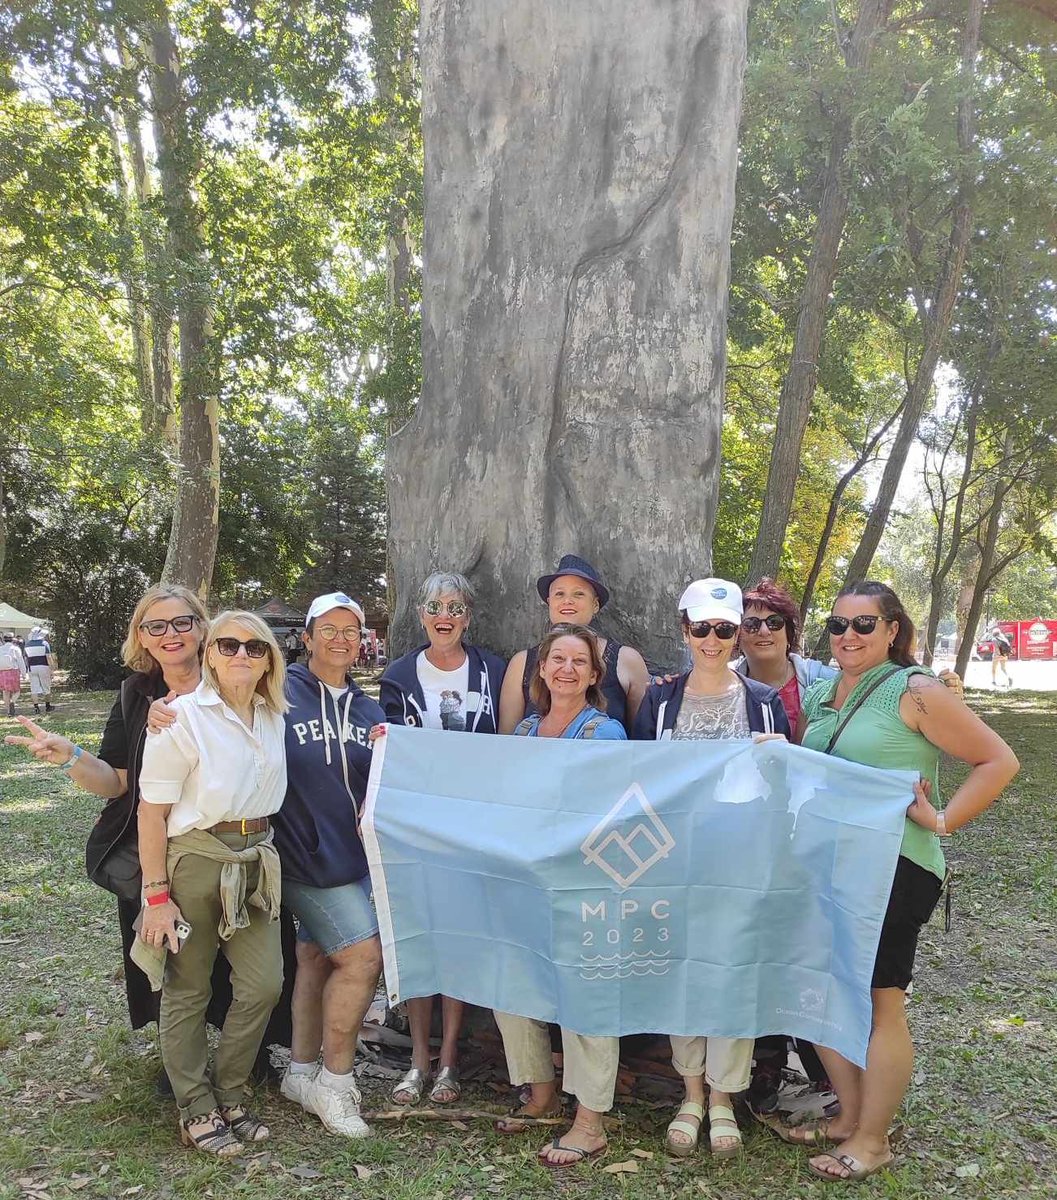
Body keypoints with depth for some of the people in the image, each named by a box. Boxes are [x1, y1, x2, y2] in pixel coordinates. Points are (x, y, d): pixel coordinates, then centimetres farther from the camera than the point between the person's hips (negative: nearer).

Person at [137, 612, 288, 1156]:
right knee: (188, 990, 8)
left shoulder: (275, 717, 4)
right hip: (195, 859, -5)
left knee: (264, 984, 5)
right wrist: (156, 895, -12)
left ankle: (229, 1096, 25)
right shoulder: (183, 716, -12)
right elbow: (152, 811, -12)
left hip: (256, 859, 5)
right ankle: (196, 1110, 24)